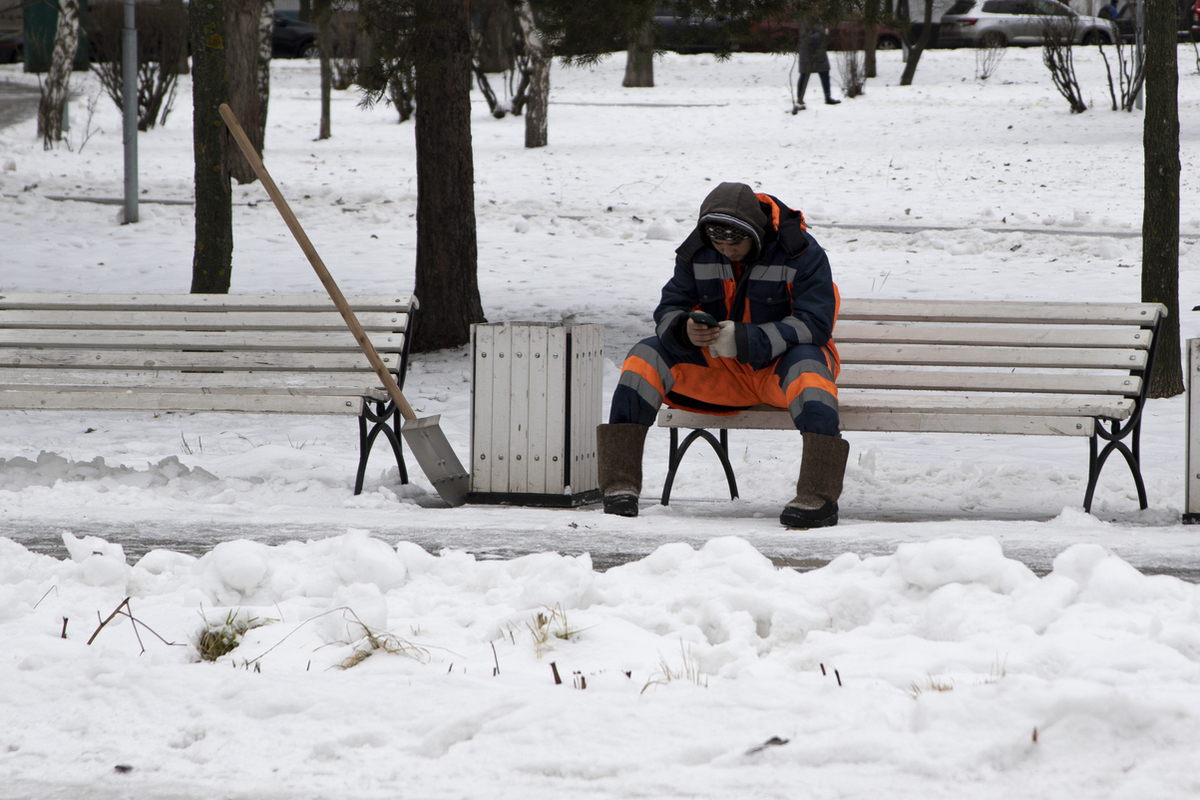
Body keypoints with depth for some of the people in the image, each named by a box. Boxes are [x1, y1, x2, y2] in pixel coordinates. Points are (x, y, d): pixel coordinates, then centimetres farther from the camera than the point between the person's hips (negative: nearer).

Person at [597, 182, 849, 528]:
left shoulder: (800, 252, -16)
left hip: (778, 363, -4)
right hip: (716, 368, 4)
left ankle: (818, 499, -45)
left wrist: (746, 339, -33)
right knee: (645, 357, -17)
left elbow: (815, 324, -22)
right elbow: (670, 308, -1)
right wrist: (684, 329, -28)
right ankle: (620, 486, -22)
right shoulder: (697, 254, -3)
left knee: (808, 367, -39)